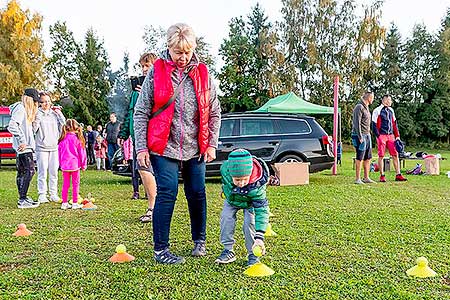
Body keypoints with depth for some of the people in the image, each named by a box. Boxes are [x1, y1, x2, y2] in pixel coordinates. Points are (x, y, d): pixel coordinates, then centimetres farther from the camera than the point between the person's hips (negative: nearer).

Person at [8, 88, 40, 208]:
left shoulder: (25, 109, 19)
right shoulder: (20, 108, -12)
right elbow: (12, 126, -22)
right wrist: (22, 141, -21)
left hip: (26, 146, 10)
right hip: (24, 147, -10)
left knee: (22, 172, 13)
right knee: (29, 171, -11)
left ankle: (23, 198, 20)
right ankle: (22, 200, -8)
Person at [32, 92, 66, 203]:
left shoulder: (55, 113, 11)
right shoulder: (37, 113, 0)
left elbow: (64, 125, 6)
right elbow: (33, 129, -6)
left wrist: (59, 113, 1)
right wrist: (37, 118, -19)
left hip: (54, 147, 3)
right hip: (42, 147, -3)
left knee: (54, 172, 7)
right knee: (42, 172, -3)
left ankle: (53, 194, 14)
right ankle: (42, 195, 4)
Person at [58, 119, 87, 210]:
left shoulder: (62, 140, 3)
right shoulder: (77, 139, -7)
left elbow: (59, 153, 10)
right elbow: (82, 153, -3)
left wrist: (61, 164, 19)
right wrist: (84, 165, 6)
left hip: (65, 165, 4)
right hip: (75, 164, -3)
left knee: (65, 184, 11)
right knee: (75, 184, 5)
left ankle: (64, 203, 14)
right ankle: (75, 203, 8)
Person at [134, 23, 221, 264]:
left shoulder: (202, 74, 5)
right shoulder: (156, 72, -1)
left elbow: (214, 113, 10)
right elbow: (141, 112, -1)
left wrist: (211, 144, 2)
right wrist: (141, 147, -6)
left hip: (195, 148, 3)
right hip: (164, 146, -2)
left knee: (197, 194, 8)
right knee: (167, 193, -9)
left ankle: (199, 240, 28)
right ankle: (160, 249, 3)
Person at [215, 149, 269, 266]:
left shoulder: (256, 186, -43)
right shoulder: (225, 169, -37)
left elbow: (262, 209, -41)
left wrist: (259, 236, -48)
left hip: (250, 202, -3)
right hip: (231, 199, 3)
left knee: (249, 223, -18)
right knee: (226, 217, -12)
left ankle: (253, 254, 1)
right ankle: (228, 250, 2)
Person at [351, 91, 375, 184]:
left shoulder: (366, 107, 17)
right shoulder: (359, 107, -12)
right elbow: (357, 123, -18)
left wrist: (368, 134, 18)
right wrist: (360, 137, -22)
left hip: (367, 135, 9)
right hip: (360, 136, -9)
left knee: (368, 158, 11)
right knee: (360, 158, -7)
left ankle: (366, 178, 18)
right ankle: (357, 179, -2)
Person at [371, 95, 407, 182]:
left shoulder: (391, 110, 15)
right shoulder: (377, 111, -5)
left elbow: (394, 124, 20)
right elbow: (374, 125, -8)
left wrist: (397, 136, 13)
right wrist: (378, 136, -14)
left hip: (391, 136, 6)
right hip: (382, 135, -6)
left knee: (395, 155, 3)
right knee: (381, 156, -1)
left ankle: (398, 175, 9)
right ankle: (382, 176, 6)